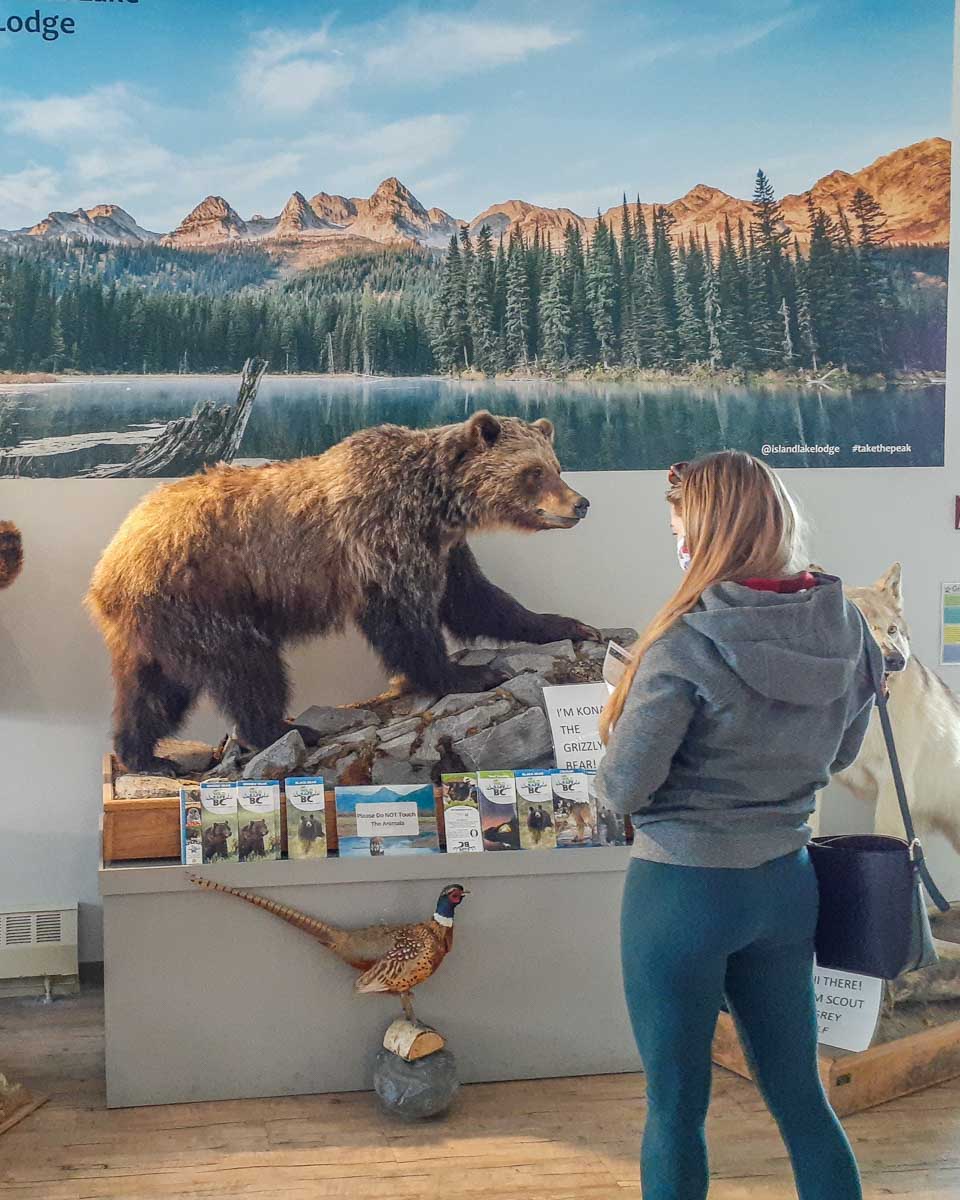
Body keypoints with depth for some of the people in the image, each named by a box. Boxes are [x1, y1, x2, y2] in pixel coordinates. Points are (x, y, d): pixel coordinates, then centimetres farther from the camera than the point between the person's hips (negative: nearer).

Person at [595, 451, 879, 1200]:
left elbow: (622, 789, -16)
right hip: (786, 884, 6)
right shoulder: (846, 628, -4)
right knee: (800, 1093, 19)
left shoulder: (689, 644, -22)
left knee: (676, 1108, 11)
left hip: (683, 889, -5)